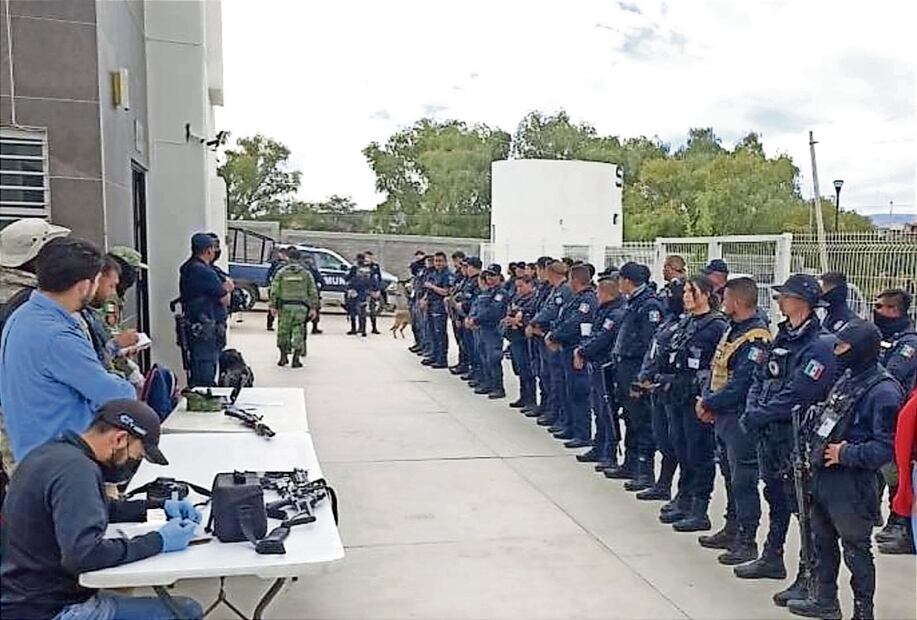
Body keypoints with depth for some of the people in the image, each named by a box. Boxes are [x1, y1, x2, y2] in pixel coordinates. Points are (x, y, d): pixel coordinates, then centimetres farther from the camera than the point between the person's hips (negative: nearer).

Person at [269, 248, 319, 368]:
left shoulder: (281, 272, 3)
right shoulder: (306, 273, 5)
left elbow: (274, 290, -2)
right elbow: (313, 292, 1)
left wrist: (273, 305, 1)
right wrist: (313, 308, 4)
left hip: (285, 306, 0)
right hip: (301, 307, 0)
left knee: (283, 331, 13)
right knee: (298, 333, 4)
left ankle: (283, 357, 17)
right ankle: (296, 360, 1)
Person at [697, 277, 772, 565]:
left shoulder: (756, 338, -19)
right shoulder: (732, 330, 12)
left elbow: (740, 385, -23)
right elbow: (716, 370, 15)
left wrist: (709, 404, -13)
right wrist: (706, 399, 1)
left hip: (741, 418, -10)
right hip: (722, 416, 10)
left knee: (743, 481, -1)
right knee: (730, 476, 19)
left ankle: (747, 542, 9)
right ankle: (732, 530, 33)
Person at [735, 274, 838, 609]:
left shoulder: (818, 347, -18)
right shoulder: (783, 337, 11)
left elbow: (794, 398, -23)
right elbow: (760, 378, 12)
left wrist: (756, 417, -16)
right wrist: (753, 411, -5)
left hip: (796, 439, -9)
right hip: (769, 434, 9)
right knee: (775, 498, 21)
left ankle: (807, 578, 10)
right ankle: (772, 558, 37)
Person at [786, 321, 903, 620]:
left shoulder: (883, 390, -18)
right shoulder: (848, 379, 10)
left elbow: (886, 447, -24)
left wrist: (846, 454, -21)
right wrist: (815, 444, 7)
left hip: (851, 486, -9)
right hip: (823, 477, 9)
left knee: (856, 550, 6)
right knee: (822, 541, 20)